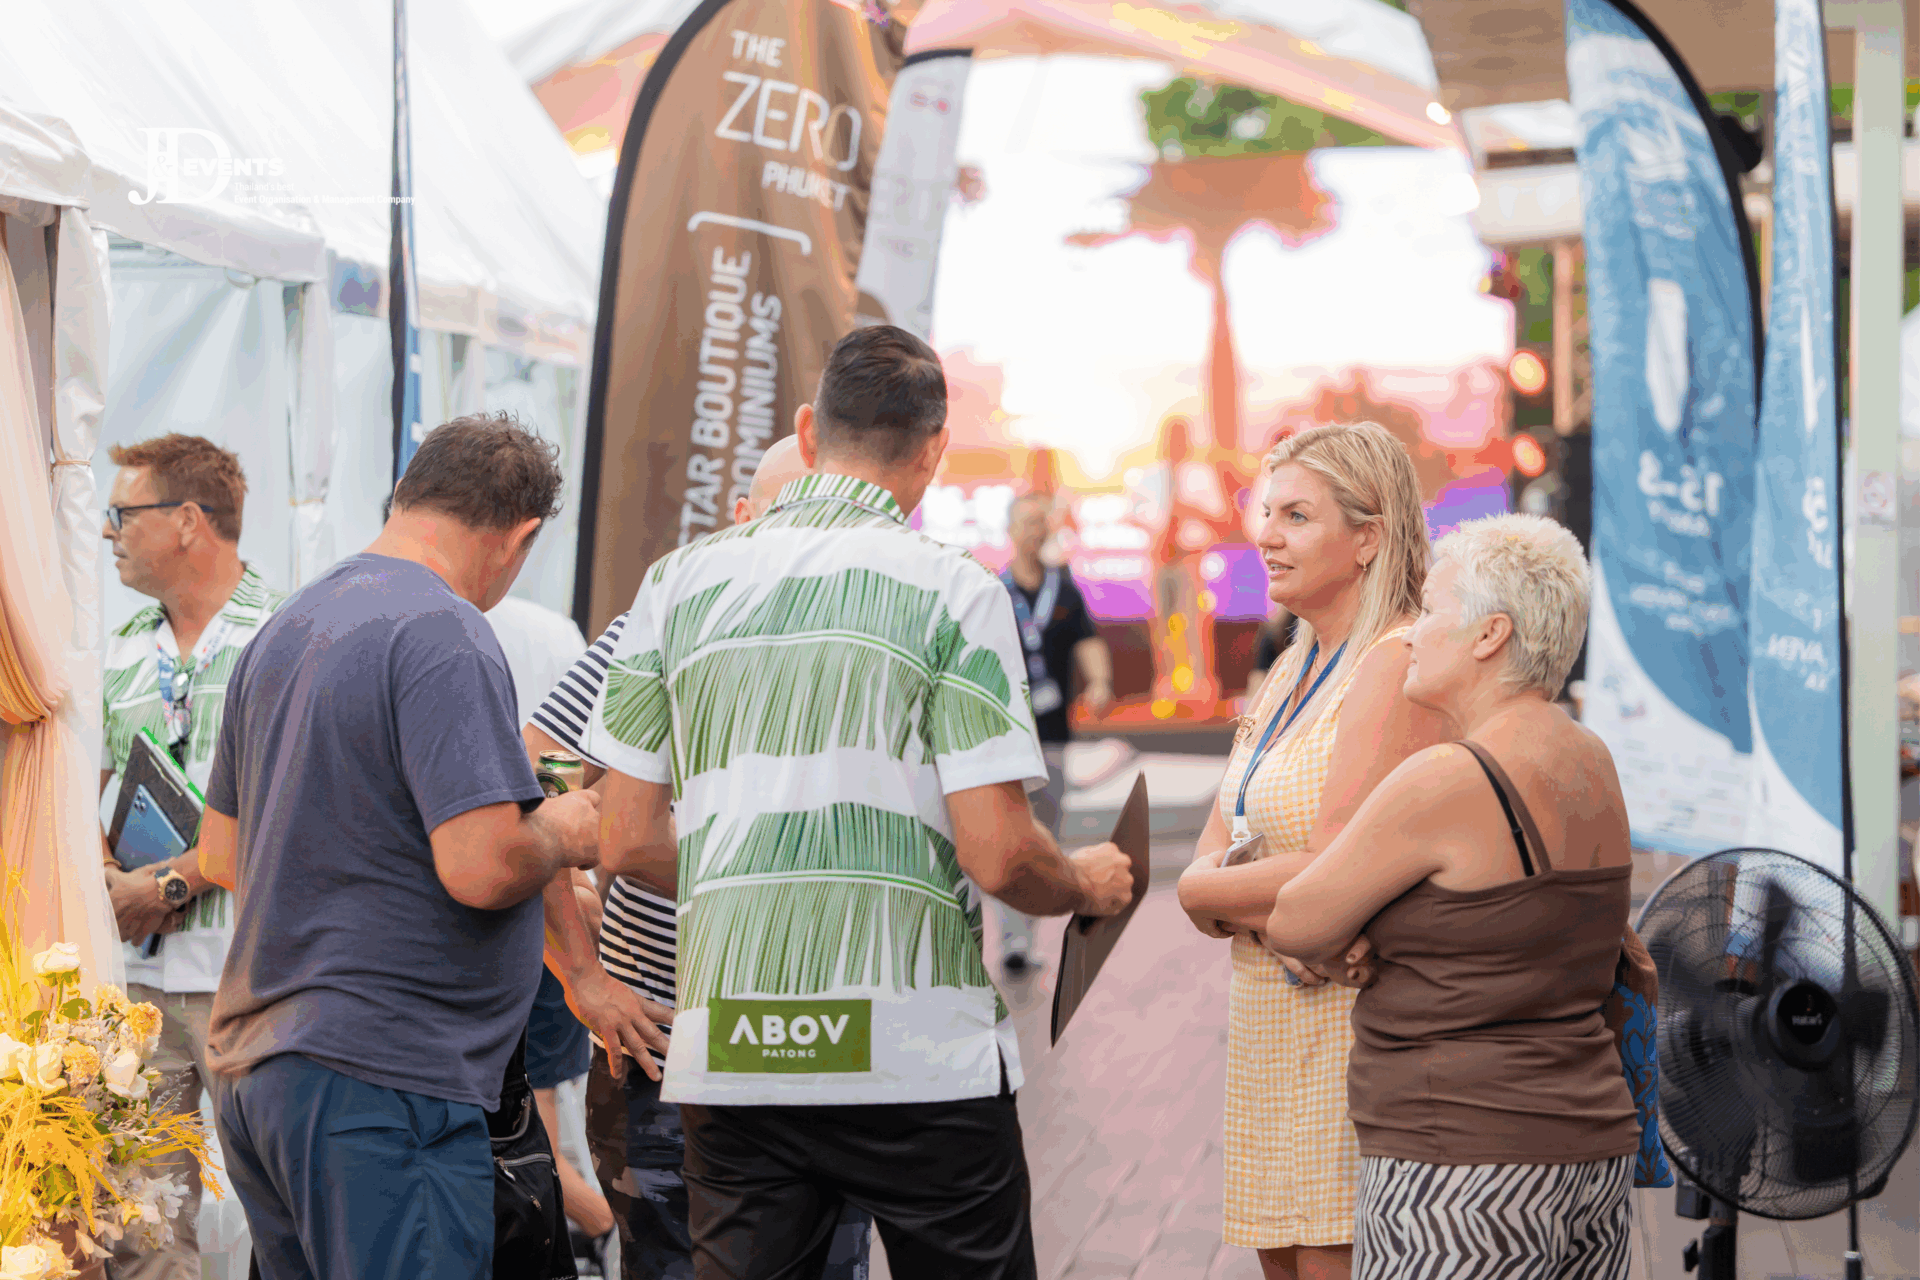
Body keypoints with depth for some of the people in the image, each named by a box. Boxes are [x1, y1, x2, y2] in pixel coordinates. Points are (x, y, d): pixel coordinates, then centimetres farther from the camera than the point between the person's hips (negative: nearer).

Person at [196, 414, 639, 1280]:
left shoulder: (283, 630, 15)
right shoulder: (444, 633, -14)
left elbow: (220, 855, 22)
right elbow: (484, 867, -22)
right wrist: (562, 835, -2)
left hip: (251, 1066, 9)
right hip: (378, 1079, -9)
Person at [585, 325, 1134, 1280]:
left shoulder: (682, 581, 8)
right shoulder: (953, 589, -3)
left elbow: (627, 844, 8)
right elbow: (998, 857, -8)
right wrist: (1087, 885, 13)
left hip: (729, 1056, 3)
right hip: (918, 1058, -3)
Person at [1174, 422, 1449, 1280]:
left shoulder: (1398, 668, -15)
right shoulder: (1297, 669, 15)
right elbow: (1210, 854, 12)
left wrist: (1203, 891, -5)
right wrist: (1250, 897, -11)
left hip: (1356, 1013, -9)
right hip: (1274, 1027, 9)